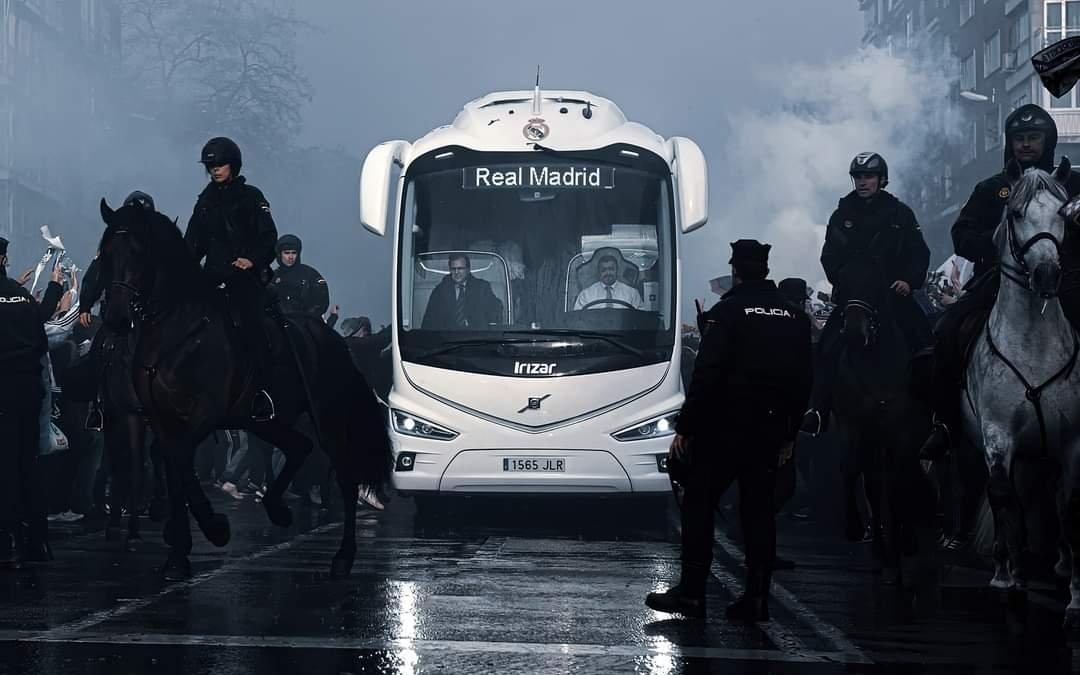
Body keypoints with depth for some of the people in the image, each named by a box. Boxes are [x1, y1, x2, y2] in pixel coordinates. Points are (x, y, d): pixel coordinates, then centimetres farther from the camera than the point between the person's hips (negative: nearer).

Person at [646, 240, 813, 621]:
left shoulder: (729, 311, -8)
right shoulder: (795, 317, 10)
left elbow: (706, 375, -14)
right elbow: (804, 380, 13)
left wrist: (684, 427, -10)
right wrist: (789, 435, 19)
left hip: (725, 428, -5)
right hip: (770, 431, 5)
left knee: (699, 504, 1)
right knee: (759, 512, 8)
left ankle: (691, 593, -3)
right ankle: (756, 600, 5)